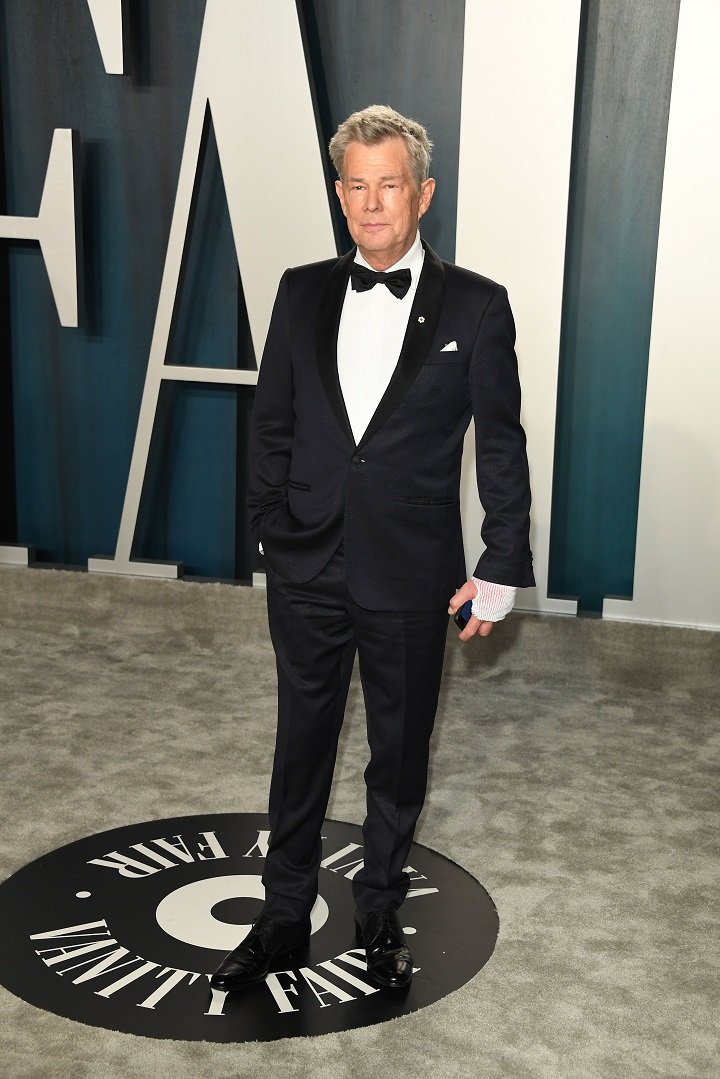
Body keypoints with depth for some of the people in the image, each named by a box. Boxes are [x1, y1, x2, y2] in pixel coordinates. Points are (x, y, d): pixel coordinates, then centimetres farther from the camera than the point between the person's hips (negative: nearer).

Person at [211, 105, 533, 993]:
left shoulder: (475, 307, -5)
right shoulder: (301, 294, 3)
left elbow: (501, 447, -3)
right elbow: (272, 425, 8)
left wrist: (502, 567, -5)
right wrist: (276, 530, 3)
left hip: (412, 581, -2)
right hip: (308, 574, 2)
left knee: (399, 753, 14)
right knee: (301, 748, 15)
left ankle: (380, 913, 34)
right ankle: (284, 915, 32)